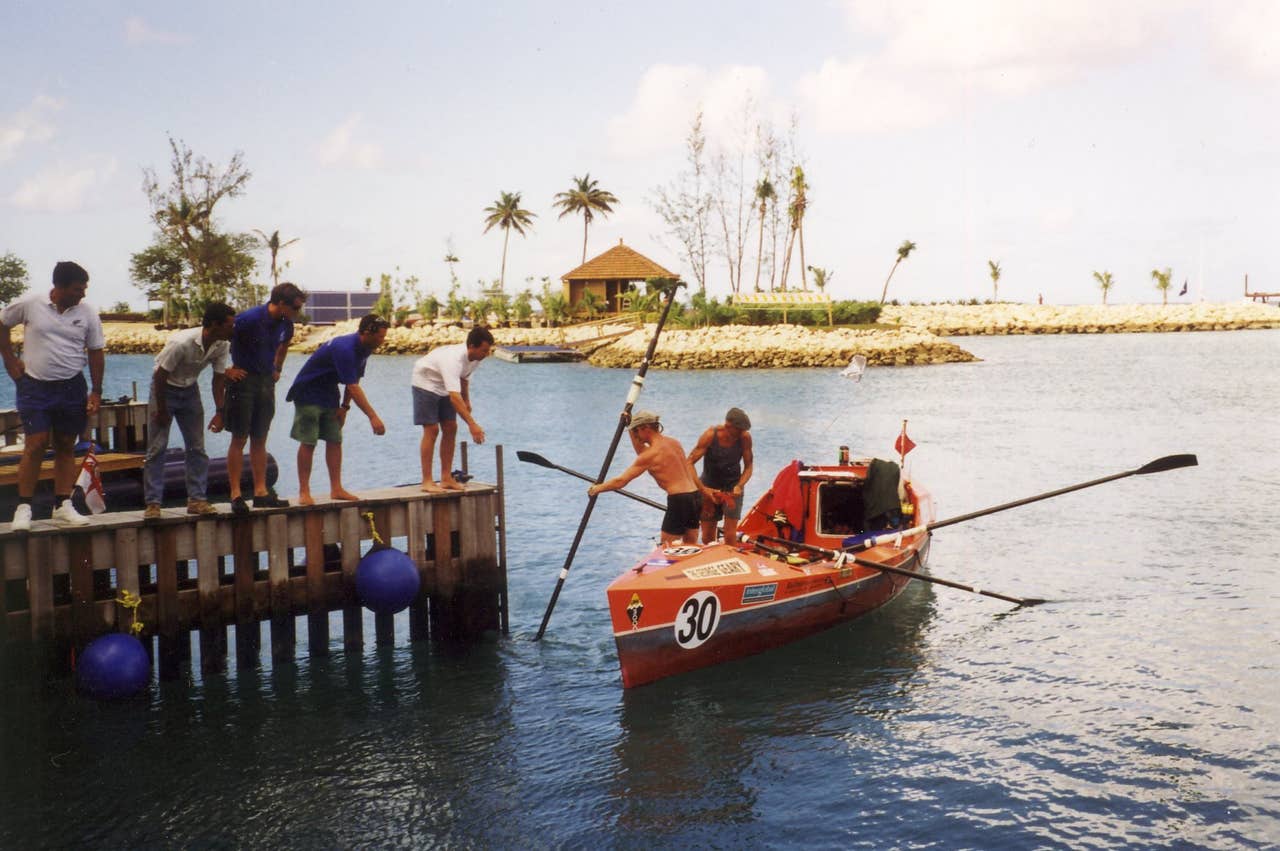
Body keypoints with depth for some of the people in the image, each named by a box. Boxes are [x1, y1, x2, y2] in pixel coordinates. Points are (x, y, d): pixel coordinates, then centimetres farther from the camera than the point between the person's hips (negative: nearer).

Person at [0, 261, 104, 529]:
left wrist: (96, 392, 1)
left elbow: (95, 353, 5)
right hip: (35, 386, -2)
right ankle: (23, 507, -1)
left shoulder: (87, 314, 0)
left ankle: (63, 507, 12)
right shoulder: (29, 304, -5)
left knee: (66, 447, 6)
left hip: (72, 387, 3)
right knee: (35, 445, -8)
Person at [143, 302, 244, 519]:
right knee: (157, 448, -7)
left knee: (196, 448, 3)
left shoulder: (222, 345, -14)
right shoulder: (181, 343, -32)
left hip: (190, 391, 6)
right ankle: (152, 503, -3)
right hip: (165, 389, -6)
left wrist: (219, 412, -8)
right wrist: (162, 410, -15)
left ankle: (197, 499, 9)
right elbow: (160, 376, -22)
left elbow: (218, 378, -3)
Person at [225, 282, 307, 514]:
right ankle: (236, 495, -1)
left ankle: (261, 492, 13)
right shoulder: (249, 319, -19)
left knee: (260, 440, 9)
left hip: (266, 382, 6)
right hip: (243, 381, -6)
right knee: (239, 439, -3)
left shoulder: (286, 325, 3)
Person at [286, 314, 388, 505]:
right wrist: (373, 417, -33)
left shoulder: (363, 349, -1)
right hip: (308, 394, -9)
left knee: (335, 440, 3)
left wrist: (344, 407, 2)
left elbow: (354, 381, 10)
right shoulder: (344, 349, -30)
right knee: (308, 443, -9)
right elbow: (353, 388, -32)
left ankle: (336, 489, 5)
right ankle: (304, 492, -4)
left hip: (329, 395, 9)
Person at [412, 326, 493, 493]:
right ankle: (427, 481, -11)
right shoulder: (453, 360, -41)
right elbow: (455, 397, -49)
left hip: (444, 386, 8)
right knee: (432, 430, -14)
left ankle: (446, 478, 4)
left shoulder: (475, 358, -14)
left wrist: (467, 401, 8)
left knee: (450, 429, 1)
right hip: (426, 383, -8)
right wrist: (472, 424, -54)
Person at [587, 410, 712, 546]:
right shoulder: (674, 443, 14)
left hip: (679, 500, -8)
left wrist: (597, 488, 8)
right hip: (695, 497, 8)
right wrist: (631, 430, 26)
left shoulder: (652, 453, -9)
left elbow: (620, 481, -6)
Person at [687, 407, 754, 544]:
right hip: (709, 486, 0)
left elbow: (748, 467, -3)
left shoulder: (745, 437, -14)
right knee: (707, 537, 6)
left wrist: (739, 486, -21)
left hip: (733, 487, 0)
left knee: (730, 535, -11)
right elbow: (689, 463, -18)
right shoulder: (710, 436, -19)